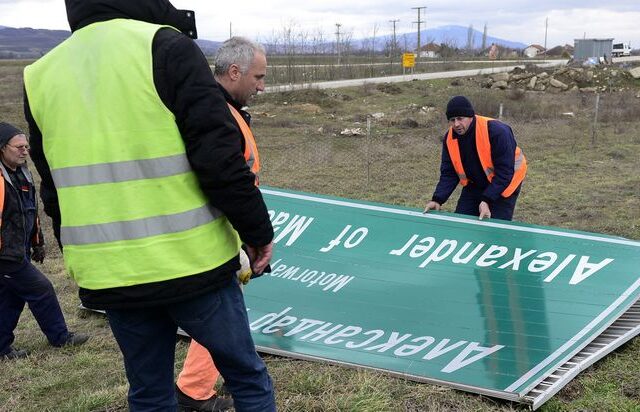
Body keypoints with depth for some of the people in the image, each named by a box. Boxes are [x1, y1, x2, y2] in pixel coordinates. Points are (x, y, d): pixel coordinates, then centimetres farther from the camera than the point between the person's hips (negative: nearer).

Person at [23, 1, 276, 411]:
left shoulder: (40, 76, 7)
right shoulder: (167, 48, -10)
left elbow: (54, 192, 15)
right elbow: (220, 158, -16)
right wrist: (258, 231, -4)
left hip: (109, 280, 5)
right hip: (194, 265, -4)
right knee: (247, 376, 15)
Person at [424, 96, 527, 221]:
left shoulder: (497, 132, -30)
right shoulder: (450, 138, -12)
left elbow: (505, 172, -28)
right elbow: (448, 173, -7)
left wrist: (486, 201, -35)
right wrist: (437, 200, -22)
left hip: (503, 184, -5)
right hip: (475, 185, 5)